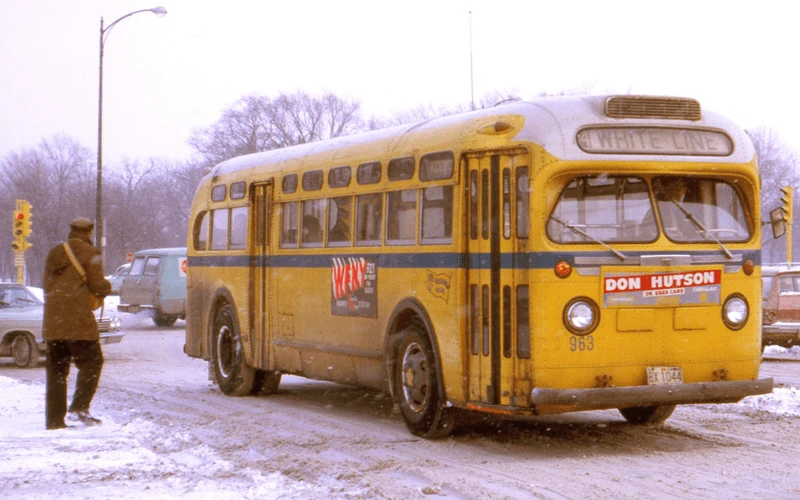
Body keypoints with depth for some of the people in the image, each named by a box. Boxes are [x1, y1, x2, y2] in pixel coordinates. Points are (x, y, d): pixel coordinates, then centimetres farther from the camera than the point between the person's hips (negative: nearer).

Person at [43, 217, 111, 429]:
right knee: (91, 362, 4)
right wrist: (107, 287, 10)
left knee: (56, 370, 9)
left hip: (52, 322, 6)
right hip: (78, 320, -6)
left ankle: (54, 420, 8)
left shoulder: (54, 253, 16)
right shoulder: (89, 253, -4)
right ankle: (79, 408, -11)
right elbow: (98, 285, -10)